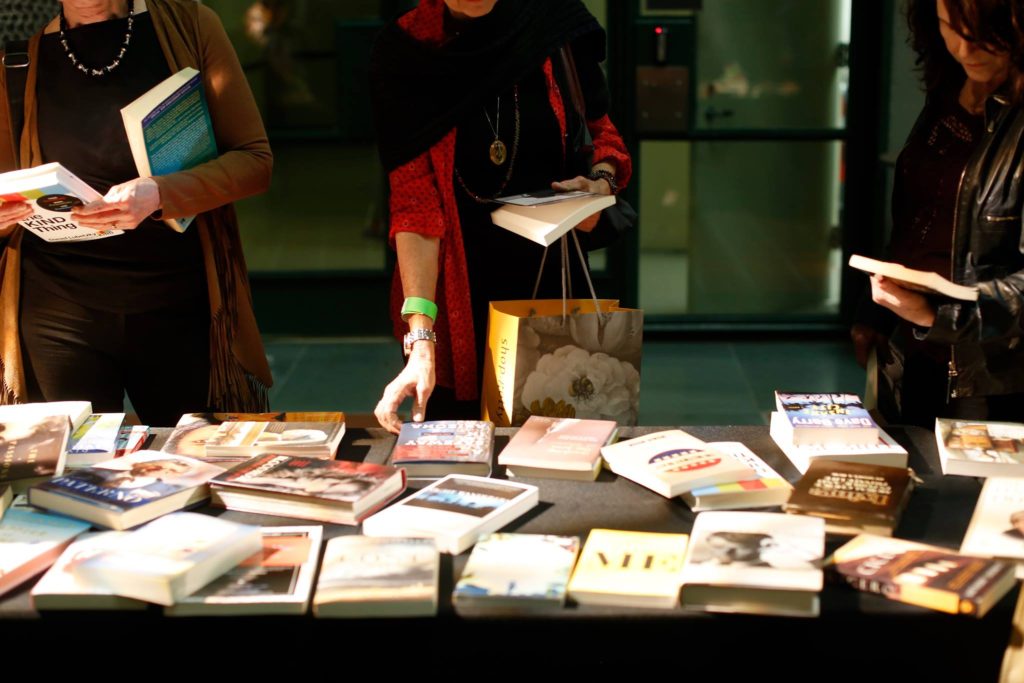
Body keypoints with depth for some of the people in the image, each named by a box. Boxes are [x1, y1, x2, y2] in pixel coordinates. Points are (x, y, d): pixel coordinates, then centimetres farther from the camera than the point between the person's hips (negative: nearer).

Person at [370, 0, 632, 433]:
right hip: (453, 286, -1)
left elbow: (602, 133, 8)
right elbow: (413, 201, -17)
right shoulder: (403, 55, -12)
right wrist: (420, 340, -25)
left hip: (551, 280, 2)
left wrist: (603, 181, -15)